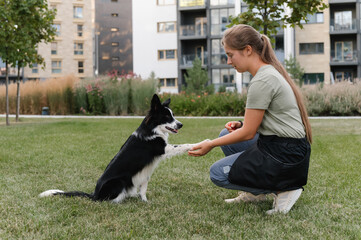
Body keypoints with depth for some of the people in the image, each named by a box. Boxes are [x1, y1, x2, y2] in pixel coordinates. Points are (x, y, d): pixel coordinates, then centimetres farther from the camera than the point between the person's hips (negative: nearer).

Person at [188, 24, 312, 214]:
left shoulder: (262, 81, -20)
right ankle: (255, 193, 18)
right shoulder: (270, 71, 10)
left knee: (218, 174, -4)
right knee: (226, 135, 17)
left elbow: (248, 133, -16)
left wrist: (211, 145, -6)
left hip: (286, 156, -10)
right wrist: (241, 125, 3)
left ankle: (283, 189, -1)